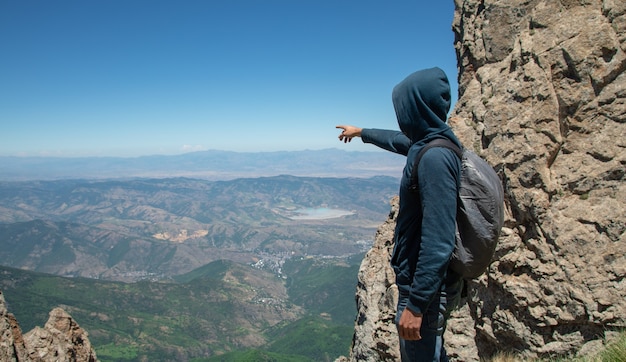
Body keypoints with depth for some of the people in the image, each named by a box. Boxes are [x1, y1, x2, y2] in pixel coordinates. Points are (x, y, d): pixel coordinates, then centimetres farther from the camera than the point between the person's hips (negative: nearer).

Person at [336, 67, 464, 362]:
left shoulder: (434, 157, -25)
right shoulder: (426, 143, 4)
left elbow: (439, 242, -28)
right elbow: (397, 139, 28)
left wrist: (416, 304, -25)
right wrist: (361, 132, 43)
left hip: (427, 285, -9)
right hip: (424, 279, 9)